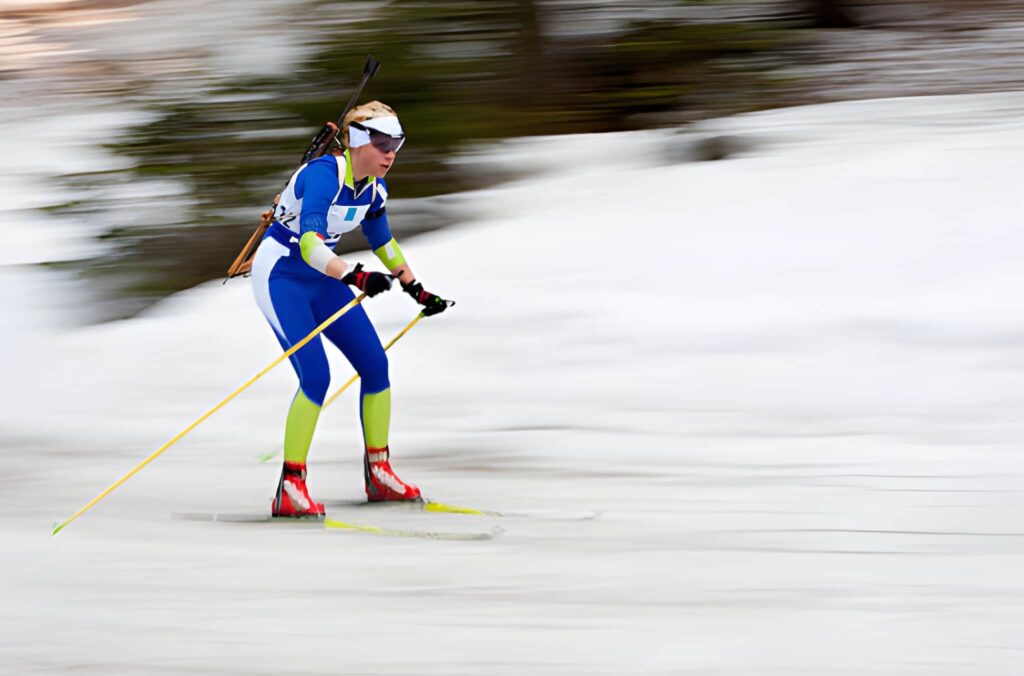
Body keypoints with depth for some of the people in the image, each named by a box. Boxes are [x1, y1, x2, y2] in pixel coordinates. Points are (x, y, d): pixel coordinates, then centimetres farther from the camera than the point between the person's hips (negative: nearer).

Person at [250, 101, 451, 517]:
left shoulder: (374, 187, -2)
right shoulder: (323, 176, -27)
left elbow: (383, 243, 18)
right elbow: (310, 245, -40)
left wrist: (416, 291, 22)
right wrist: (355, 277, -54)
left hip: (321, 277, 8)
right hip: (280, 276, -8)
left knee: (376, 365, 3)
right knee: (316, 376, -19)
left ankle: (379, 473, 18)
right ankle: (290, 489, -12)